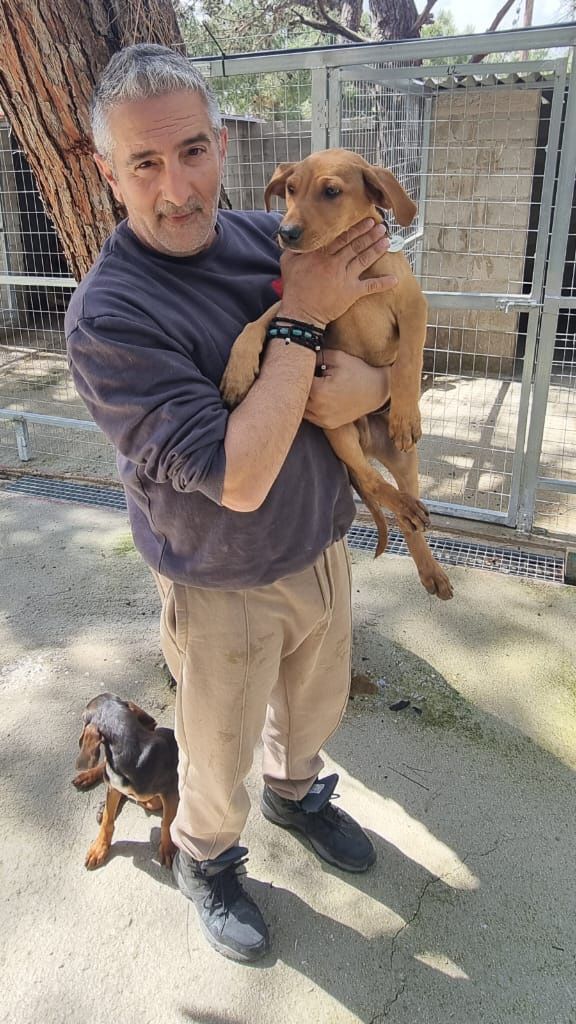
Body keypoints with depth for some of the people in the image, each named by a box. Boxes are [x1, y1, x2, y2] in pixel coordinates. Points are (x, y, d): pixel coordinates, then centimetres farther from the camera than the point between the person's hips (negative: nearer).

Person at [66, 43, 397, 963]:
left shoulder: (272, 239, -6)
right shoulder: (108, 316, -25)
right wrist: (304, 320, -27)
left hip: (322, 549, 6)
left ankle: (296, 793, 61)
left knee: (316, 708, 29)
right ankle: (206, 861, 52)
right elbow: (238, 478, -32)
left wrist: (363, 385, -24)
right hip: (226, 590, -5)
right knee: (220, 756, 19)